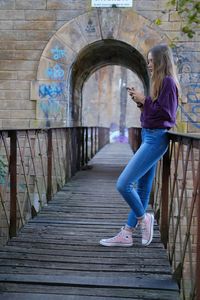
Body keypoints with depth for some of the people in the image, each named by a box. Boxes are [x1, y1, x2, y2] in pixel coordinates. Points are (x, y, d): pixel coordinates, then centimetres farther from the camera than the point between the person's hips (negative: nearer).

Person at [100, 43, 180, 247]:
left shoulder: (168, 81, -10)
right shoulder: (160, 82, 18)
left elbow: (166, 113, -18)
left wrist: (144, 100, -11)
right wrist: (141, 102, 5)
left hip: (156, 138, -10)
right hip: (149, 137, 10)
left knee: (123, 184, -13)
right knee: (141, 188, 10)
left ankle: (143, 219, 8)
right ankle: (126, 235, 15)